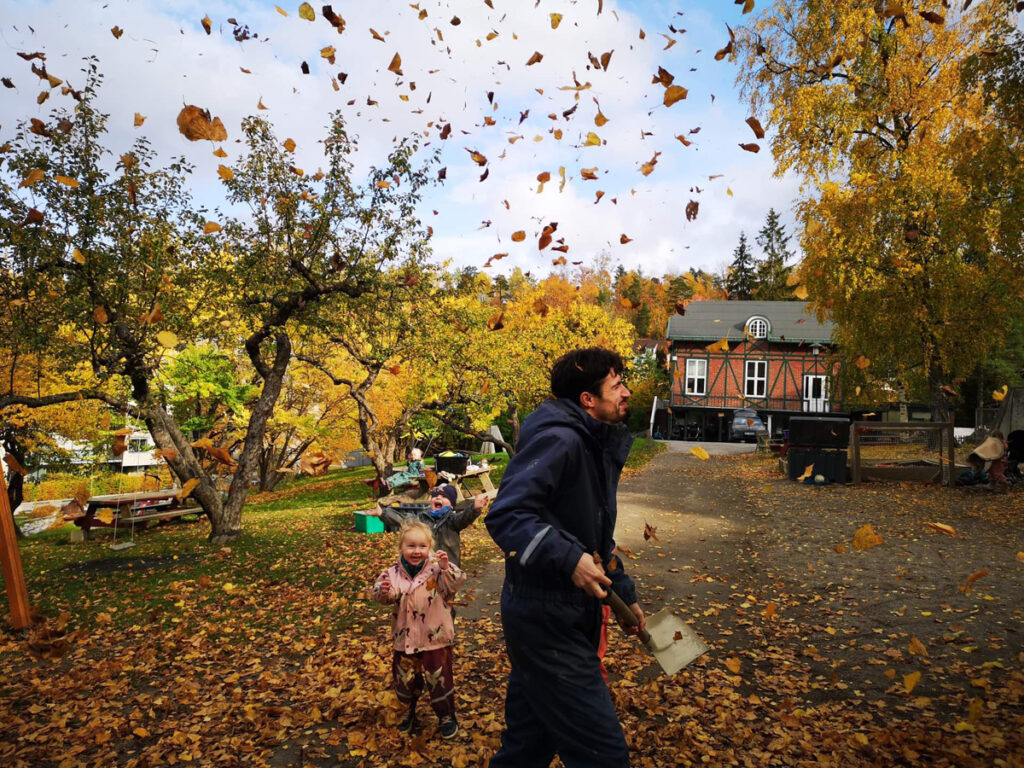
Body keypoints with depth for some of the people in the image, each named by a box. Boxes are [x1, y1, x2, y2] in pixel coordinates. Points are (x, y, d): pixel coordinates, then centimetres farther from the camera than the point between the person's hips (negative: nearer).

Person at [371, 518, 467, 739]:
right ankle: (409, 711, 44)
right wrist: (383, 590, -32)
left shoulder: (437, 569, -14)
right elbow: (379, 593, -9)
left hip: (435, 637, -3)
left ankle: (446, 716, 32)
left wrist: (446, 568, -41)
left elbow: (455, 584, -24)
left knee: (439, 679, 9)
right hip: (405, 638, 3)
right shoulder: (394, 573, -7)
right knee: (404, 678, 18)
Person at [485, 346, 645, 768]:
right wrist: (570, 559, -34)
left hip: (569, 617, 10)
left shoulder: (599, 448, 13)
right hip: (545, 618, -10)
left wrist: (625, 594, 22)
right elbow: (505, 516, -27)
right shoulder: (558, 440, -19)